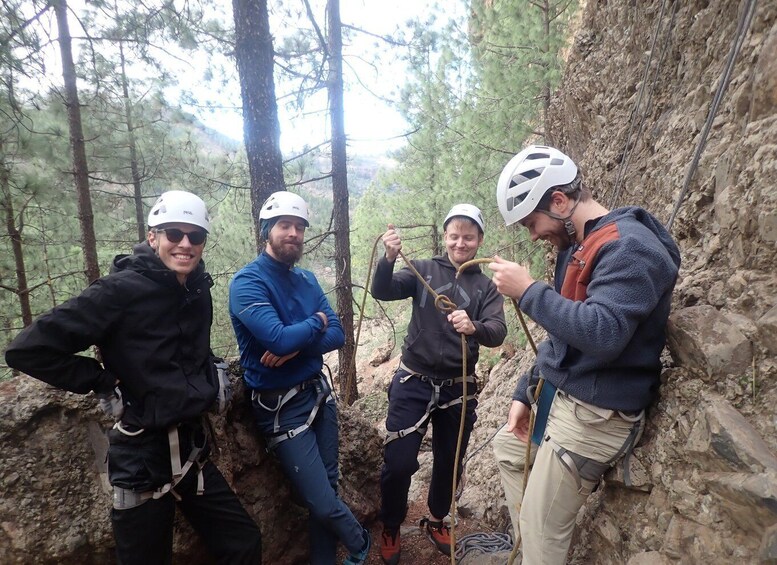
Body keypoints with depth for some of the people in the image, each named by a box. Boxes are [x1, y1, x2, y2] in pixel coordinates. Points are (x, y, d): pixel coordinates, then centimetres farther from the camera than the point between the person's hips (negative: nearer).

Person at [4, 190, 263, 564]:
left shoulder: (199, 292, 3)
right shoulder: (122, 290, -17)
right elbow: (28, 350, -17)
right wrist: (104, 384, -12)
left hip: (192, 450, 6)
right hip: (143, 458, -6)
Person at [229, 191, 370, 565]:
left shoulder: (307, 280, 6)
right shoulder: (247, 282, -15)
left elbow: (337, 336, -1)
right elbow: (278, 338, -28)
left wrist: (297, 346, -19)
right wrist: (316, 322, -9)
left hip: (318, 392, 6)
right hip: (280, 406, -6)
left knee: (327, 488, 15)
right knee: (323, 503, -2)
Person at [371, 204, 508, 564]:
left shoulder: (486, 287, 2)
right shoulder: (424, 271, -1)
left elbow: (498, 333, -13)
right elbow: (382, 292, -15)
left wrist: (474, 327, -36)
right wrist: (389, 259, -34)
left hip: (458, 388, 2)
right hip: (414, 383, -2)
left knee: (449, 462, 17)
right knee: (398, 462, -1)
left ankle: (437, 521, 45)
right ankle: (390, 529, 29)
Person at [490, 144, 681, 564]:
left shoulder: (629, 246, -20)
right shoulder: (576, 246, 9)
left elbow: (603, 334, -35)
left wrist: (528, 292, -26)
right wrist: (524, 392, 11)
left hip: (595, 411, -10)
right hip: (558, 395, 10)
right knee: (509, 450, 28)